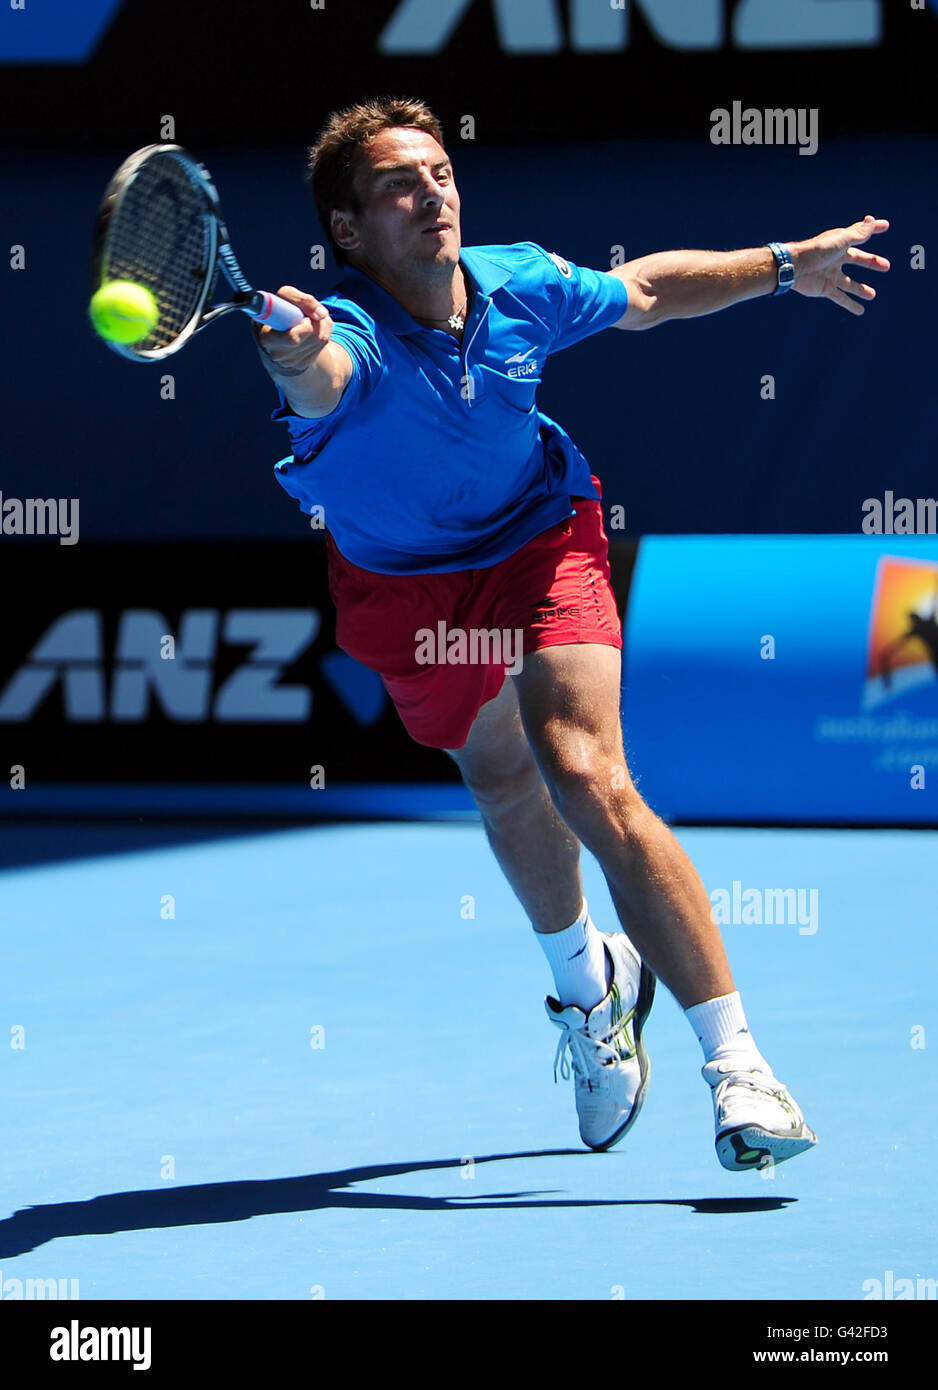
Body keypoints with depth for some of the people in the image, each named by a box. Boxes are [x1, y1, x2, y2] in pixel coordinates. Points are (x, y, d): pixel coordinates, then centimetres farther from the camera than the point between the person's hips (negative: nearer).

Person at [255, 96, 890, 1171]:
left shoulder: (521, 286, -21)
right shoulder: (349, 336, -33)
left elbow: (648, 290, 2)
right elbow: (321, 376, -60)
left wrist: (785, 266, 2)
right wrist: (295, 363, -83)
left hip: (540, 541, -1)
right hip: (402, 586, 1)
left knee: (586, 779, -21)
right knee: (501, 786, 21)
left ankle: (736, 1064, -22)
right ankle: (588, 982, 53)